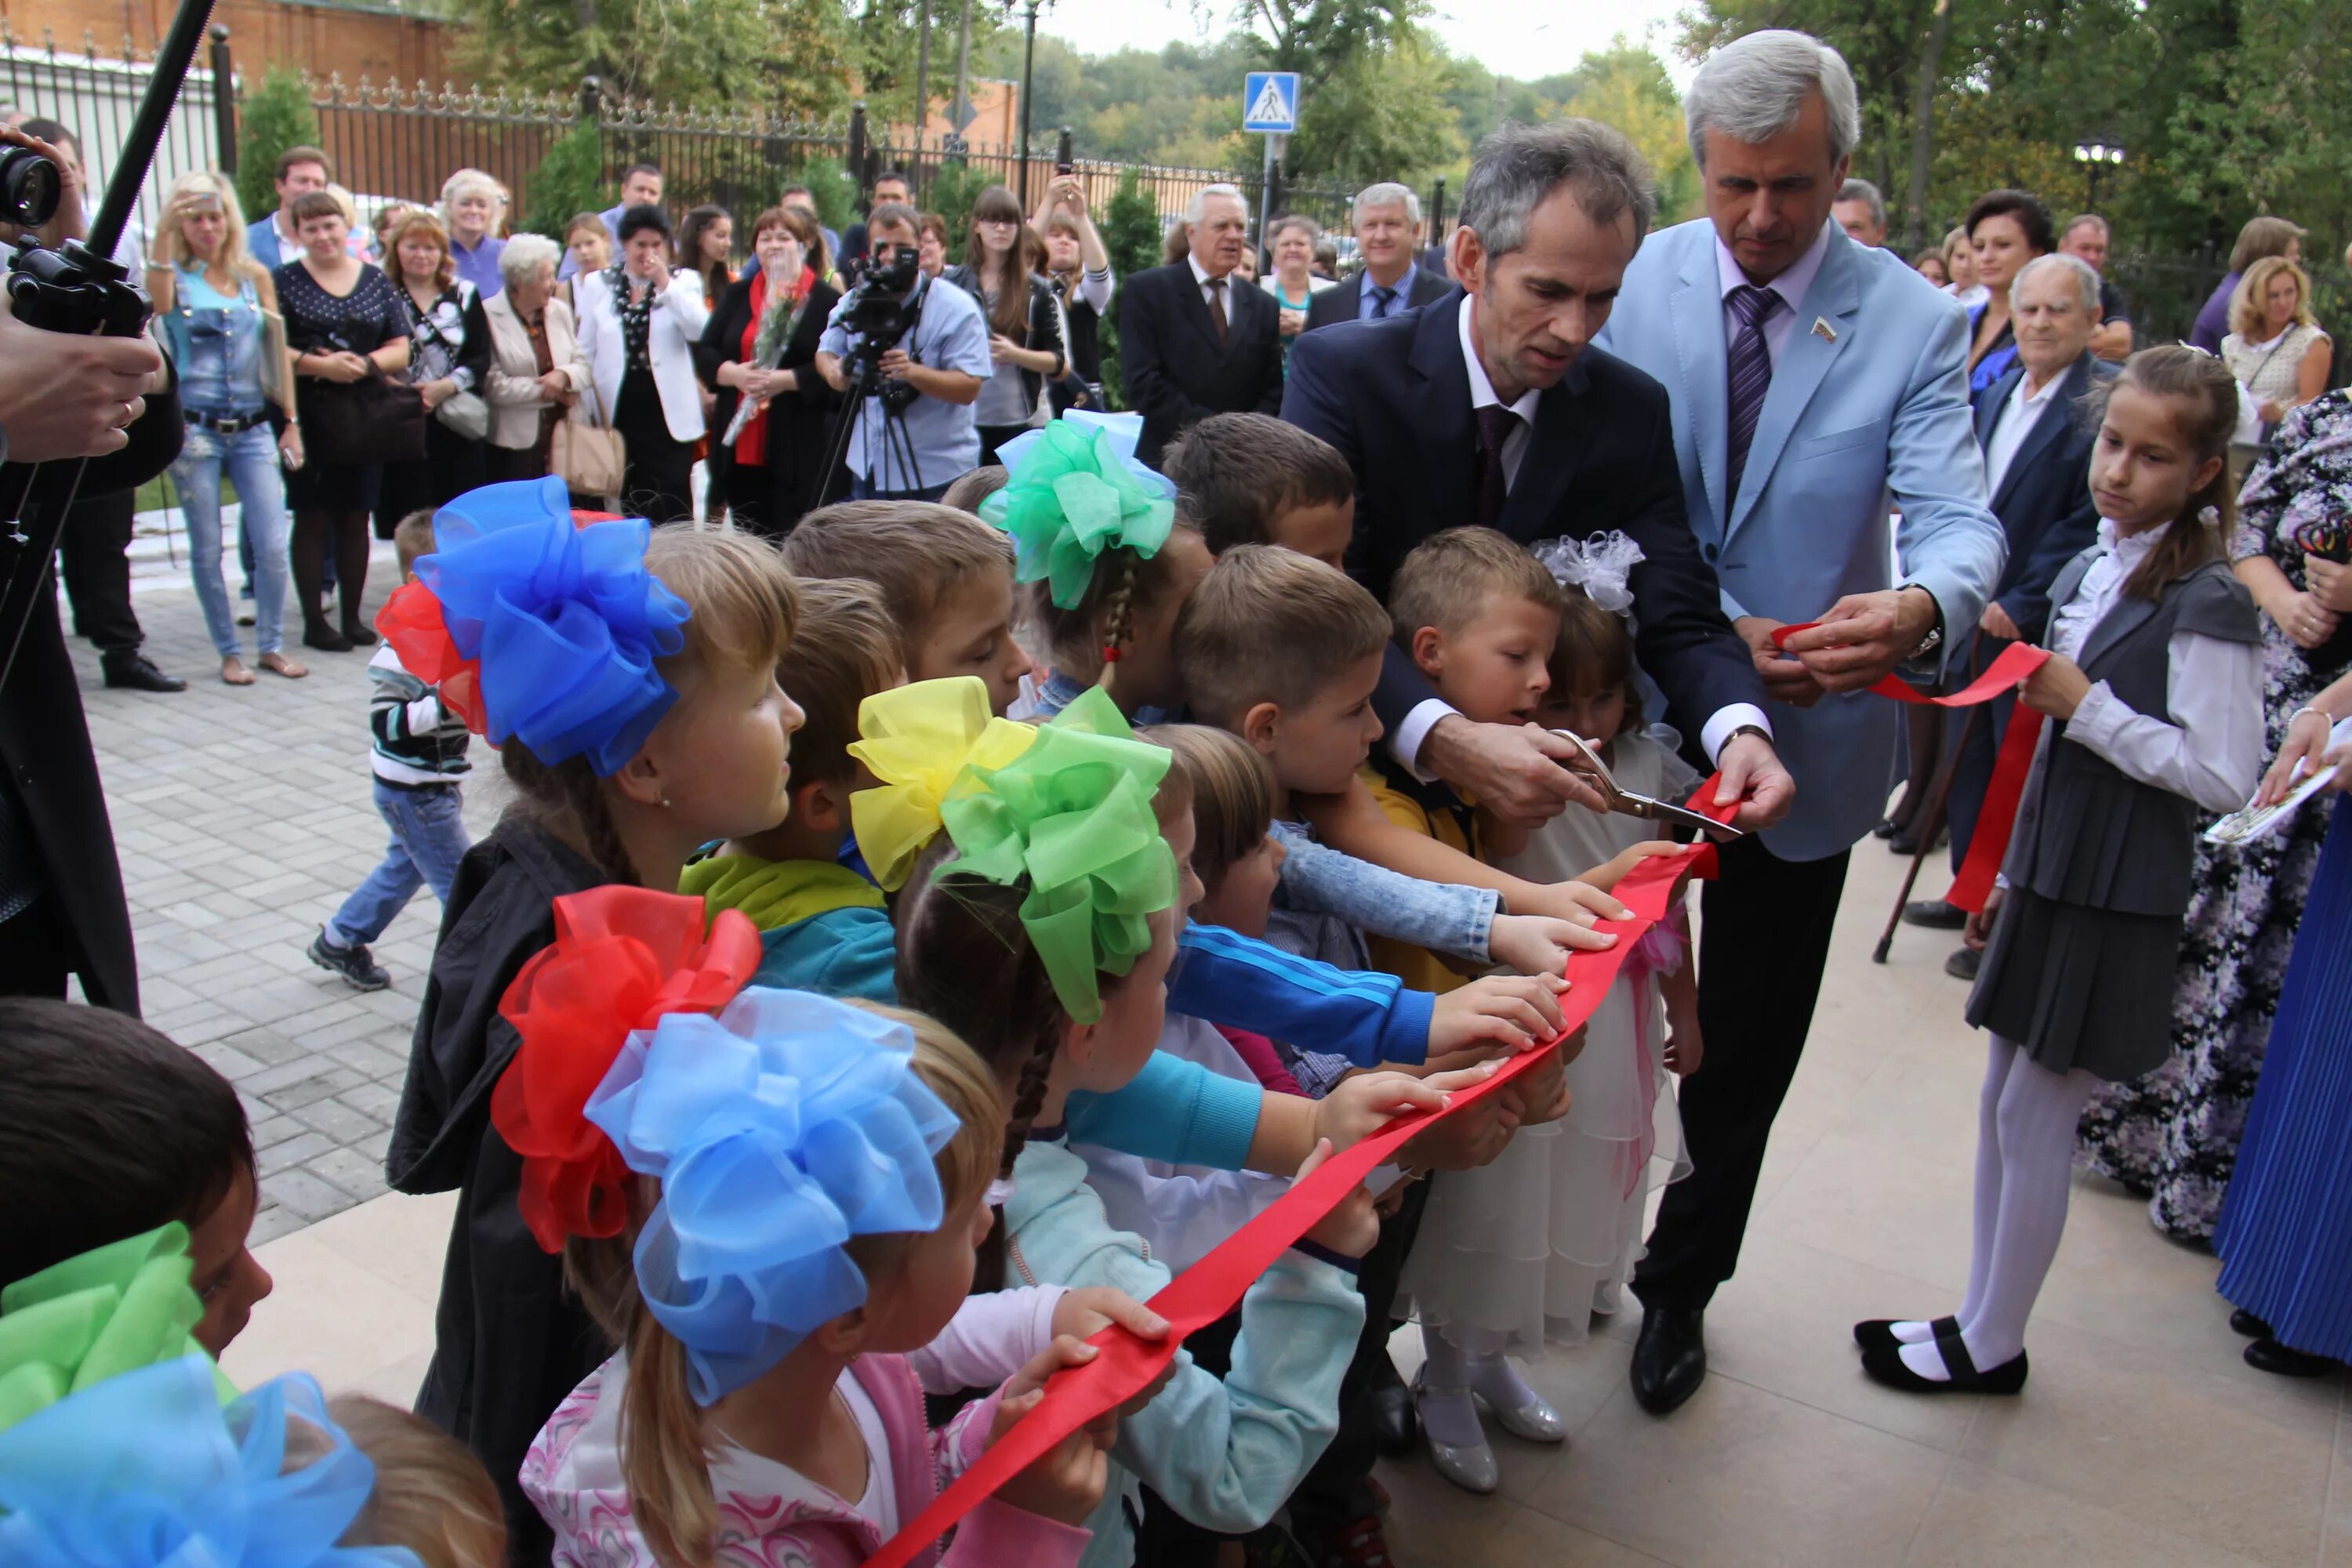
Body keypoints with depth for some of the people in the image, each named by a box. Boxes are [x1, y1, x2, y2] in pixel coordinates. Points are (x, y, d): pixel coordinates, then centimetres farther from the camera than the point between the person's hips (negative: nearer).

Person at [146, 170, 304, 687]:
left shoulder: (254, 276, 9)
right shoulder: (175, 277, 2)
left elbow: (277, 352, 10)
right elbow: (158, 301, -22)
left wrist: (291, 422, 5)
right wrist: (165, 234, -26)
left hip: (252, 429, 2)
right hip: (194, 428, -2)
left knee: (273, 545, -3)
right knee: (207, 550, 4)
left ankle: (271, 645, 12)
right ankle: (228, 651, 16)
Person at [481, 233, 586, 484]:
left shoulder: (560, 311, 10)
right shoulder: (489, 317, -8)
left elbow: (584, 366, 11)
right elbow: (493, 385, -14)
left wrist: (564, 376, -12)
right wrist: (548, 390, -7)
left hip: (562, 437, 5)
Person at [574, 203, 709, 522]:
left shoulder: (684, 281, 6)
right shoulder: (597, 284, 8)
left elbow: (700, 329, -12)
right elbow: (585, 352, 9)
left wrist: (665, 284, -14)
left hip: (668, 410, -1)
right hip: (618, 410, 1)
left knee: (672, 507, -4)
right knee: (625, 504, 7)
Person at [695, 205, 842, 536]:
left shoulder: (827, 300, -1)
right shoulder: (738, 295, 15)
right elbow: (704, 352, 10)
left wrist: (784, 380, -20)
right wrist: (734, 373, -11)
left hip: (801, 449, -5)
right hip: (742, 444, 5)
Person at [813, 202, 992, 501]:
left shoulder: (956, 308, -11)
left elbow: (970, 387, -16)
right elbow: (826, 352, 17)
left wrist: (913, 372, -32)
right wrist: (833, 371, -8)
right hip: (869, 470, 5)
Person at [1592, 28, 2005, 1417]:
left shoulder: (1917, 323, -8)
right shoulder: (1639, 282, -6)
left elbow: (1959, 517, -16)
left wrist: (1925, 604, -41)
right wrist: (1713, 629, -21)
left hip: (1806, 739, 0)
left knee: (1745, 1047, 14)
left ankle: (1683, 1284, 37)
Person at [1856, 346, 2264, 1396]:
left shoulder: (2205, 605, -15)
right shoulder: (2089, 573, 8)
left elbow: (2224, 776, -20)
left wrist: (2085, 705, -19)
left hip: (2116, 905, -8)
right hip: (2051, 881, 8)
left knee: (2033, 1121, 2)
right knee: (2004, 1108, 15)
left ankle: (1991, 1347, 18)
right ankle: (1980, 1321, 29)